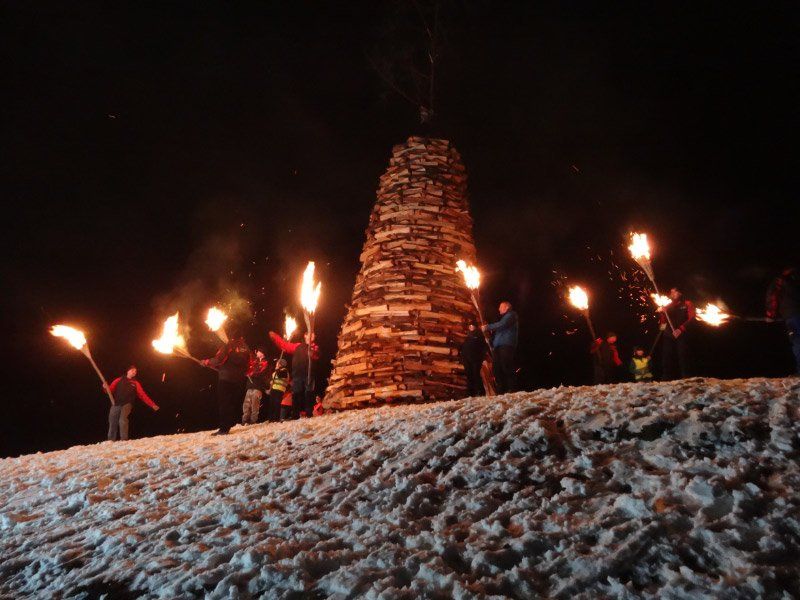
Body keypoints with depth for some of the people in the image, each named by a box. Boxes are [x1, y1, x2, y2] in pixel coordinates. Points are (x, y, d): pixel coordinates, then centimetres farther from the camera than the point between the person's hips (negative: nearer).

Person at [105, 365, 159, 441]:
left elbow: (143, 395, 8)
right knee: (112, 423, 3)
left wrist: (152, 405, 0)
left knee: (122, 420, -23)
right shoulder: (119, 380, 14)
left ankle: (124, 440, -19)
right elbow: (110, 390, 9)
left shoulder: (135, 383, 13)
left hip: (127, 404, -2)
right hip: (116, 404, 2)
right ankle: (111, 440, 15)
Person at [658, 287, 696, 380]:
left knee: (682, 357, -12)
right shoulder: (668, 306, 23)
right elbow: (663, 322, 18)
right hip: (668, 335, 3)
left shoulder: (687, 304, 13)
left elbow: (691, 318, 0)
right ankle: (666, 380, -9)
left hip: (681, 335, -3)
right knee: (667, 358, -6)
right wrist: (661, 313, -4)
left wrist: (680, 329, -14)